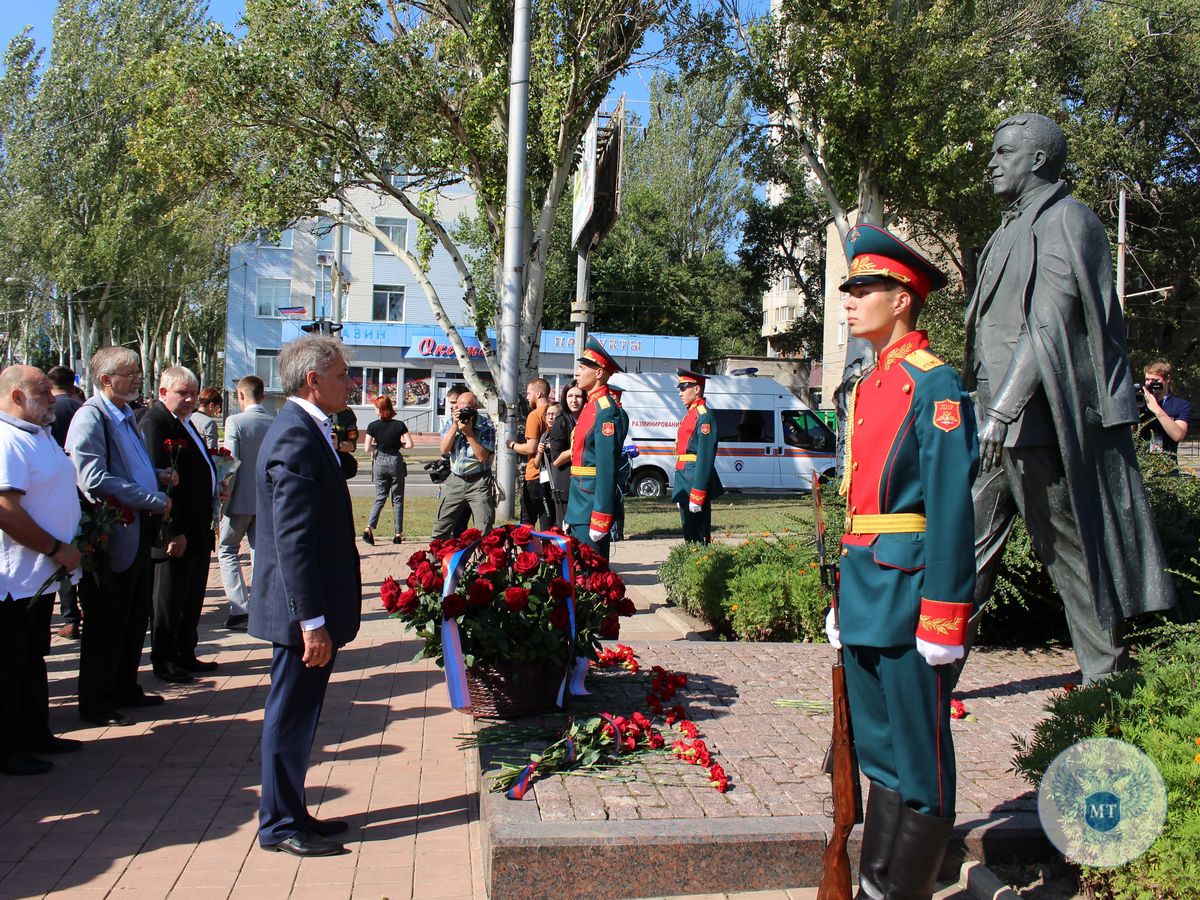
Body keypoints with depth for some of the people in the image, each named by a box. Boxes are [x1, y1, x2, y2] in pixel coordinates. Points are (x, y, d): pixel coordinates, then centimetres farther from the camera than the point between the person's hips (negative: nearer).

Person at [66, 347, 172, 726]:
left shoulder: (125, 415, 15)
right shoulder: (90, 418, -15)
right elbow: (95, 479, -25)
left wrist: (159, 476, 7)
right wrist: (154, 501, -22)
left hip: (139, 533, 9)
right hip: (113, 537, -9)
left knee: (136, 618, 17)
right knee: (107, 623, 2)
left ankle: (125, 689, 31)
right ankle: (95, 703, 14)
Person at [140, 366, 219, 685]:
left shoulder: (184, 422, 16)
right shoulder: (154, 423, -14)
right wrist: (173, 532, -22)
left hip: (197, 531, 9)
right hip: (175, 533, -9)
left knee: (192, 598, 17)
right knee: (170, 599, 4)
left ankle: (186, 655, 28)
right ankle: (164, 661, 16)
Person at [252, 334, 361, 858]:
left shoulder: (307, 431, 12)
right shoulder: (295, 438, -20)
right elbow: (293, 540, -24)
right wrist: (312, 622, -23)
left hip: (312, 604, 10)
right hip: (302, 606, -10)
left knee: (297, 713, 18)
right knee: (291, 714, 3)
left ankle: (289, 814, 31)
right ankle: (280, 826, 17)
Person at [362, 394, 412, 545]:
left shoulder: (373, 426, -4)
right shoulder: (399, 425, -4)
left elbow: (367, 449, -6)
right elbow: (409, 444, -8)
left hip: (379, 462, 1)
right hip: (396, 461, -1)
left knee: (380, 497, 11)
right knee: (397, 499, 8)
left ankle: (369, 528, -7)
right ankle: (398, 533, 6)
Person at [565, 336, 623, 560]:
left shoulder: (606, 411, -15)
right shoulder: (591, 406, 15)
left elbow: (607, 467, -21)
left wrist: (600, 519, -24)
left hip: (591, 505, -10)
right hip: (579, 507, 10)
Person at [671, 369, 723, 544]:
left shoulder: (704, 416, -13)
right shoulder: (690, 414, 18)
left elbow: (705, 457, -20)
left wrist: (696, 496, -24)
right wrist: (679, 493, 20)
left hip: (695, 481, -10)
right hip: (685, 483, 10)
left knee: (698, 538, -6)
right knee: (689, 535, 14)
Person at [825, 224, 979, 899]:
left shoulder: (935, 385, -11)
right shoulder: (870, 387, 15)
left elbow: (951, 505, -17)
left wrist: (943, 617, -20)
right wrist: (846, 595, 18)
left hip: (908, 591, -9)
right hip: (867, 591, 9)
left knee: (920, 762, 4)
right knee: (879, 753, 17)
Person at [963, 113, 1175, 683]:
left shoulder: (1066, 221, -7)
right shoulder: (1012, 230, 20)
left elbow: (1050, 323, -19)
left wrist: (1004, 408, -25)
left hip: (1038, 422, -9)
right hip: (997, 422, 9)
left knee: (1069, 547, 1)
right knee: (969, 540, 9)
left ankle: (1105, 678, 15)